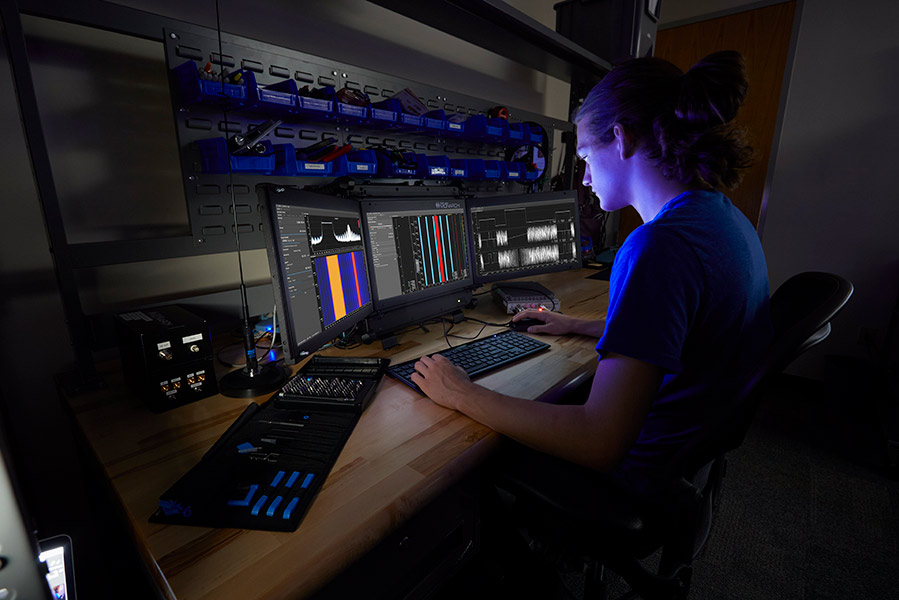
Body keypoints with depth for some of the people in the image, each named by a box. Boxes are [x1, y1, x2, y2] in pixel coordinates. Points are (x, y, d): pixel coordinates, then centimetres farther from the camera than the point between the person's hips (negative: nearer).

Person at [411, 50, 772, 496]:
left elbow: (599, 445, -34)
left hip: (641, 474, -8)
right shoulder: (725, 217, 2)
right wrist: (579, 327, 19)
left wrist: (463, 395, -24)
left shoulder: (658, 246, -32)